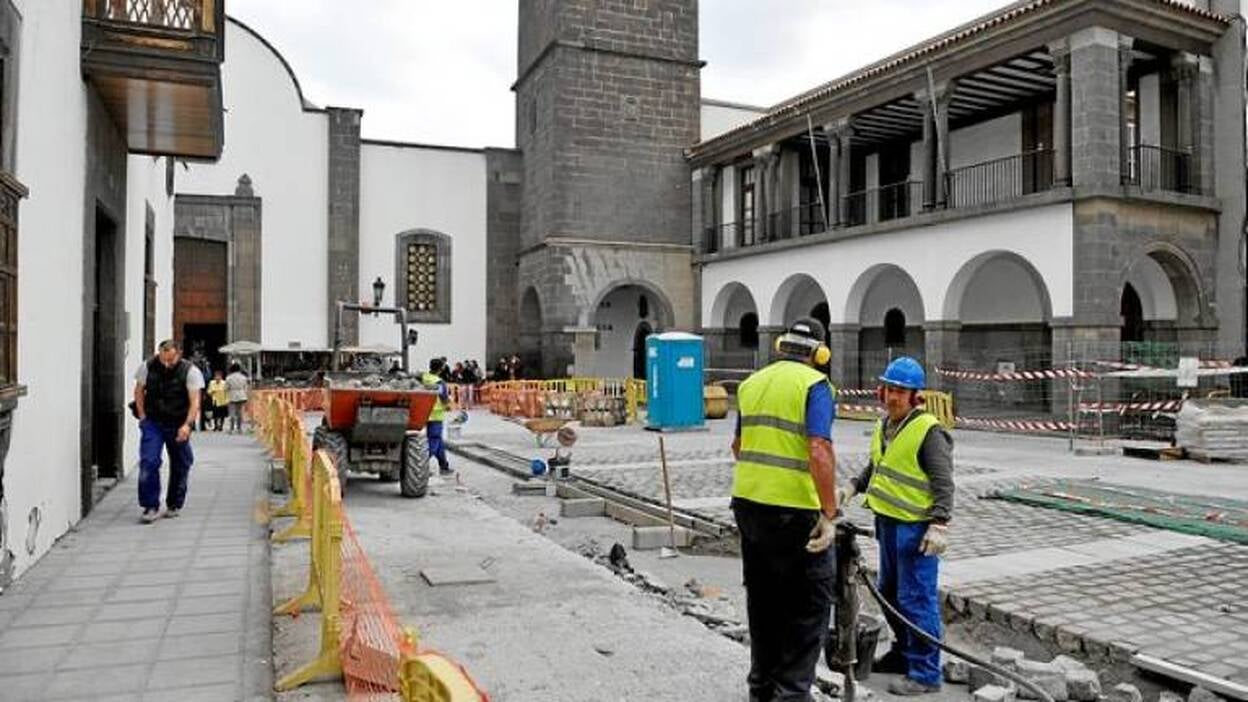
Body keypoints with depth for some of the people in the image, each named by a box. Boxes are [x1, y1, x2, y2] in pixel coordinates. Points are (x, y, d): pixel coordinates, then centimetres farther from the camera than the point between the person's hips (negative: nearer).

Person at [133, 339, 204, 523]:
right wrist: (142, 416, 0)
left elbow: (195, 401, -16)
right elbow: (139, 391, 8)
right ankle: (151, 507, -5)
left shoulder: (190, 371, -13)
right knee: (148, 462, -12)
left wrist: (187, 425, -29)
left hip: (178, 425, -1)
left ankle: (174, 505, 26)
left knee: (180, 465, 8)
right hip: (152, 422, 1)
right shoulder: (148, 367, -6)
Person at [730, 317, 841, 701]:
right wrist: (829, 514, -18)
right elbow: (820, 451, -21)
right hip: (792, 510, -7)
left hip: (747, 502, 7)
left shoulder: (752, 382, 11)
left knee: (763, 600, 18)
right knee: (808, 608, 6)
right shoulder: (814, 384, -8)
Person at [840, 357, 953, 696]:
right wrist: (852, 487, 12)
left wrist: (939, 524, -24)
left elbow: (944, 483, -17)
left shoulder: (928, 431, -15)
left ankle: (925, 673, 7)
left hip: (915, 528, -9)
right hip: (887, 523, 9)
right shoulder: (884, 426, 12)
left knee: (916, 599, -3)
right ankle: (903, 653, 37)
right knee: (889, 592, 20)